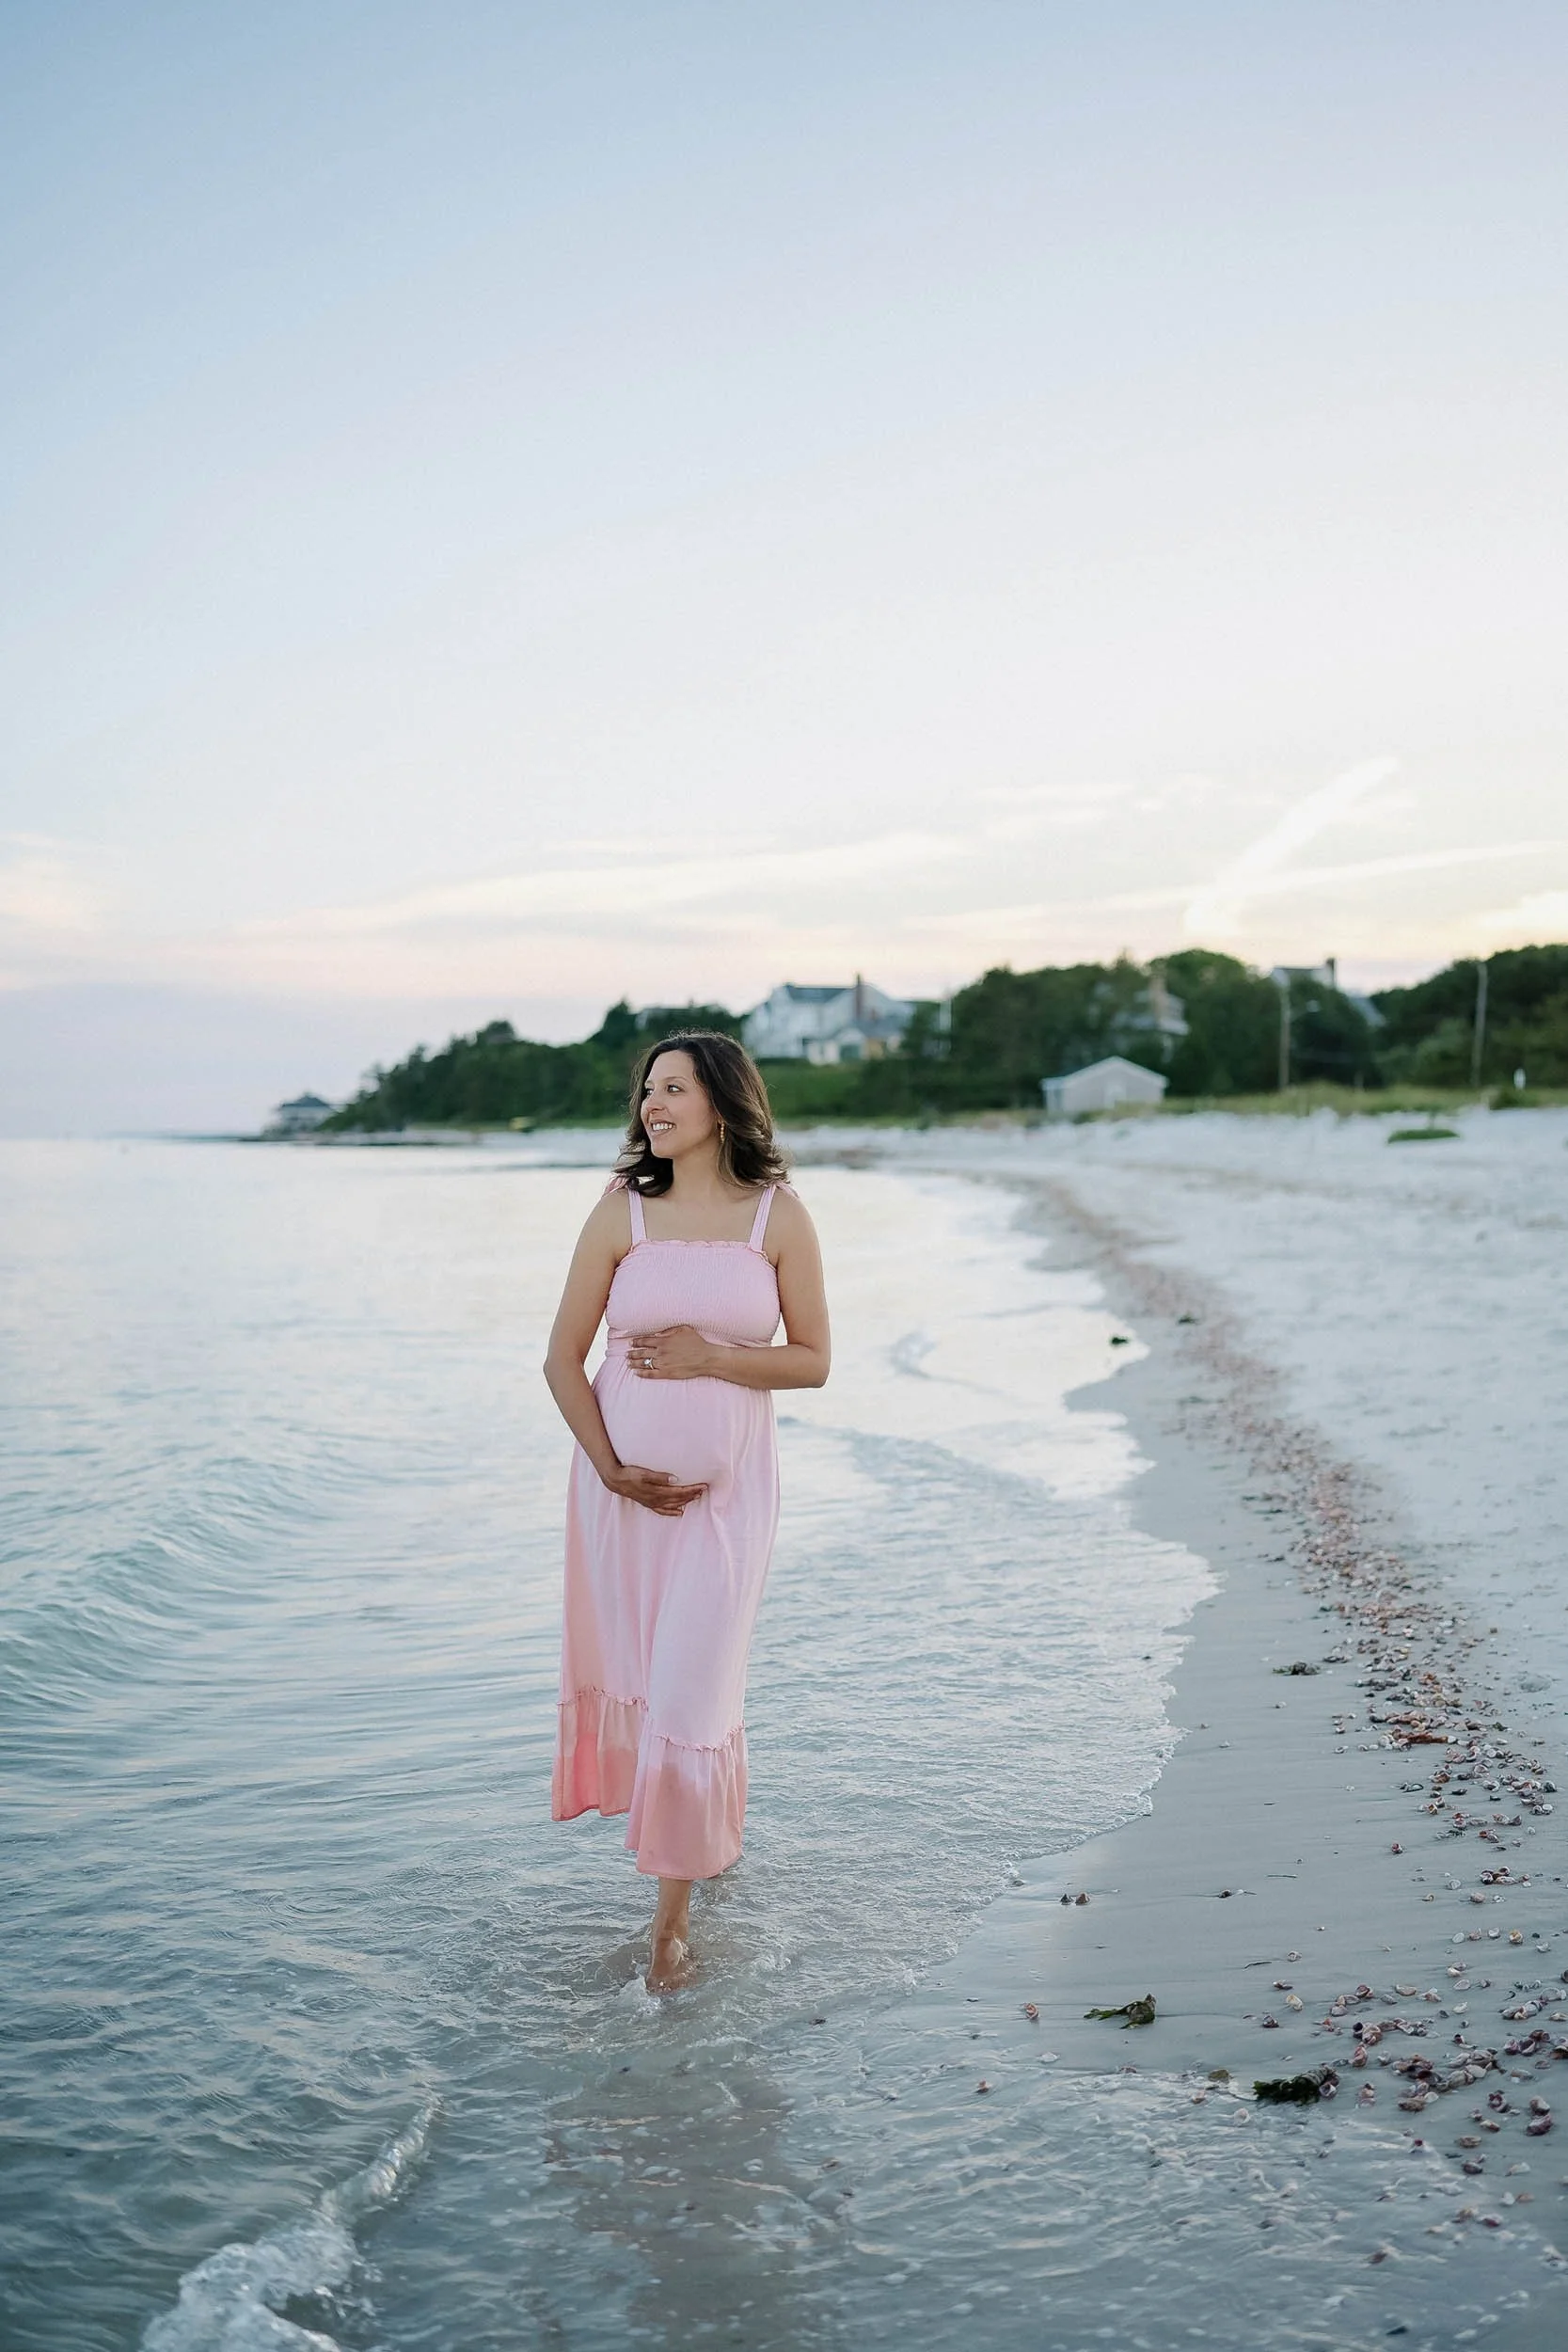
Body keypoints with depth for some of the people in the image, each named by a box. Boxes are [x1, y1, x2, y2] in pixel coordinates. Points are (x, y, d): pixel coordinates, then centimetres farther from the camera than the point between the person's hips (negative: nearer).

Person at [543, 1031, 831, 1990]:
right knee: (629, 1670, 13)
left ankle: (676, 1910, 11)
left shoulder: (778, 1216, -3)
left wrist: (709, 1357, -15)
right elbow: (563, 1356, 0)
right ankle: (705, 1822, 42)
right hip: (624, 1483, 2)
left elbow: (813, 1361, -2)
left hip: (727, 1487, -2)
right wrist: (609, 1468, -8)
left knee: (693, 1687, -4)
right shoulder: (623, 1212, -1)